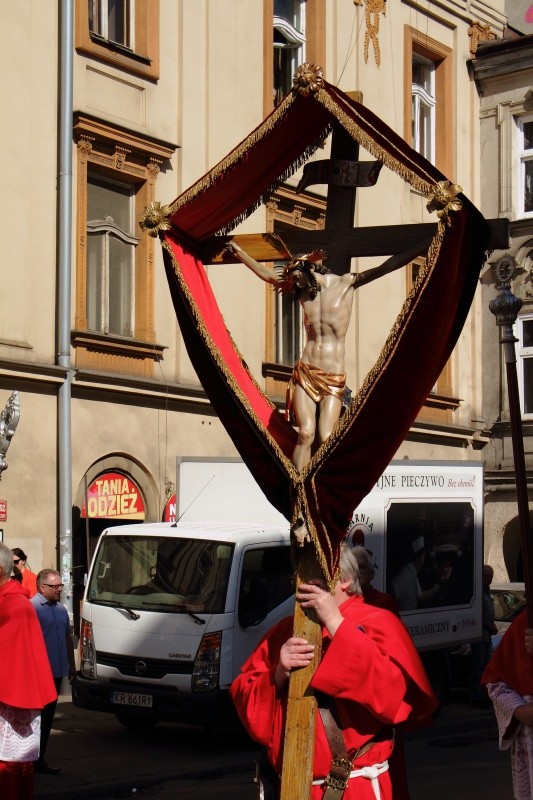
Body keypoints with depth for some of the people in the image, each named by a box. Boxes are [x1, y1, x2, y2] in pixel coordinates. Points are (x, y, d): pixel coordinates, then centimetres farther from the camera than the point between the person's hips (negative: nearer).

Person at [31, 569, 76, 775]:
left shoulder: (61, 609, 16)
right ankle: (35, 759, 2)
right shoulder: (33, 607, -12)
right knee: (37, 716, -4)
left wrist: (71, 665, 23)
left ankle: (39, 758, 19)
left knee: (48, 716, 12)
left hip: (57, 671, 8)